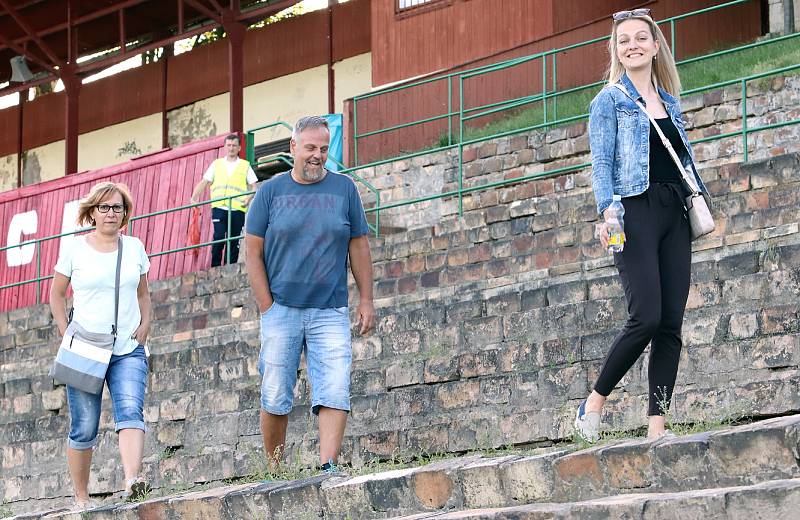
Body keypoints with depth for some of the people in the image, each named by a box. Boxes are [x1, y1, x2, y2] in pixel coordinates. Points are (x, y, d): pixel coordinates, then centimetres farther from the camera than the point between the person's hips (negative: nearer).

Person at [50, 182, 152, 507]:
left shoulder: (134, 247, 9)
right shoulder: (75, 249, 2)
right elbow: (56, 295, 10)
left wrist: (144, 325, 4)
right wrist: (66, 335, 0)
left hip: (128, 350, 1)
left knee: (130, 411, -22)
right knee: (84, 429, 1)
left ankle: (132, 482, -38)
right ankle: (81, 498, 14)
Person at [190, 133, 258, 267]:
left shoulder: (245, 166, 13)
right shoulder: (217, 164, 17)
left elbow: (253, 186, 9)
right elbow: (204, 182, 16)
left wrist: (248, 199, -10)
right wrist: (194, 198, 1)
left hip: (237, 209, 0)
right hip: (219, 207, 0)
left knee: (233, 241, -1)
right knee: (219, 236, -14)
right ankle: (215, 268, -8)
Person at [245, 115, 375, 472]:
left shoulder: (344, 189, 7)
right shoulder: (271, 191, 4)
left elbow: (359, 246, 10)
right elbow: (253, 253, 3)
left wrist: (366, 300, 5)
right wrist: (267, 307, -3)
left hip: (330, 312, 1)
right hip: (281, 309, 0)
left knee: (335, 393, -12)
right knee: (275, 399, 2)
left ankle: (327, 467, -16)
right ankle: (274, 472, 14)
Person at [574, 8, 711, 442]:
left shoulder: (669, 101, 19)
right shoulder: (609, 100, 3)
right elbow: (601, 163, -4)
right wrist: (607, 210, -18)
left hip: (674, 213, 6)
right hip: (635, 211, -6)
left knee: (671, 324, -2)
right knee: (646, 317, -17)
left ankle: (656, 425, -1)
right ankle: (595, 402, -1)